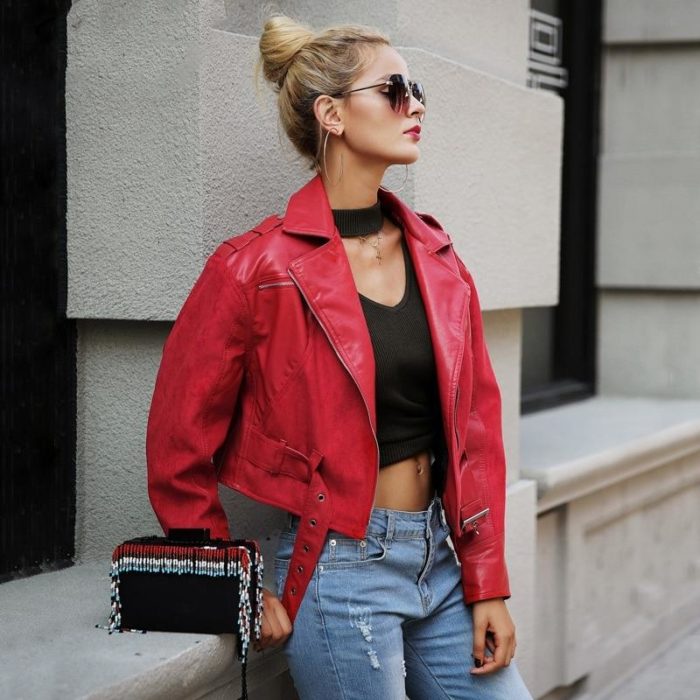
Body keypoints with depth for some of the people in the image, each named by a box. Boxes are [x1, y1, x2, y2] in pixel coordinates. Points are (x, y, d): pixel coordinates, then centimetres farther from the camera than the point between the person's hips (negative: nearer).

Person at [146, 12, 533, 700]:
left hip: (440, 557, 6)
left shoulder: (437, 260, 7)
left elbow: (475, 423, 9)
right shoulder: (257, 268, -10)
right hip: (341, 571, -6)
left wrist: (488, 585, 4)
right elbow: (179, 459, -5)